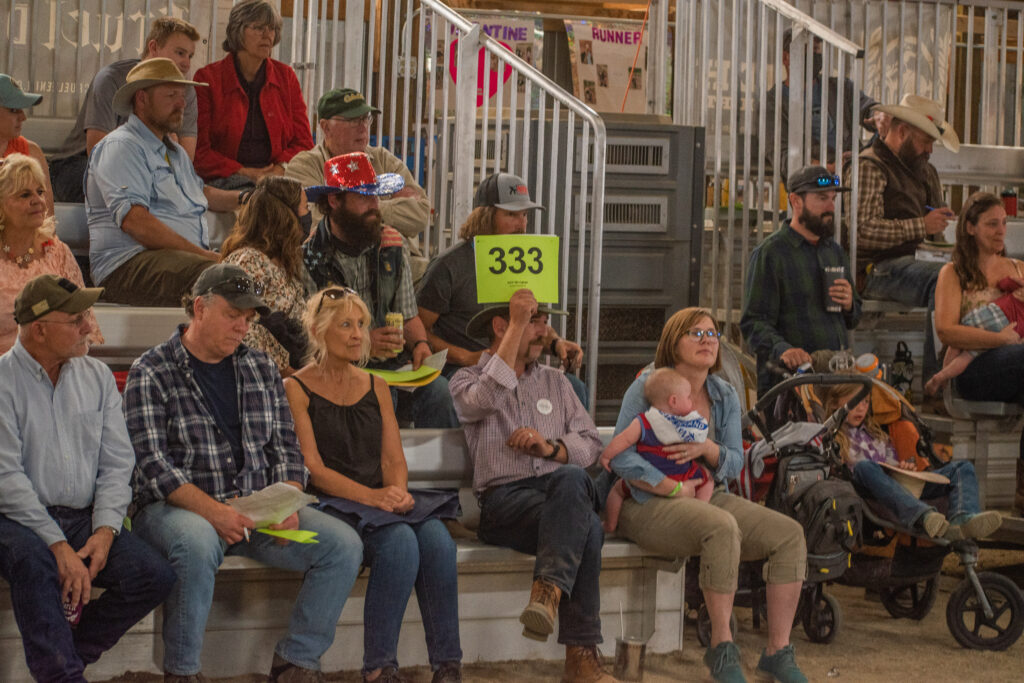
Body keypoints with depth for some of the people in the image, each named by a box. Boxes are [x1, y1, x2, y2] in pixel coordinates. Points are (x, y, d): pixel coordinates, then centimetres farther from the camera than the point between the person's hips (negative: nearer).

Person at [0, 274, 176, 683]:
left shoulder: (97, 377, 11)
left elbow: (117, 463, 8)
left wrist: (105, 530, -10)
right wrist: (59, 546, -22)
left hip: (83, 518, 5)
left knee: (155, 576, -17)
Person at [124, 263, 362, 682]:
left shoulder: (260, 369, 15)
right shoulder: (151, 373, -2)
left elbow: (285, 447, 14)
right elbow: (153, 464, -12)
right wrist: (213, 511, -24)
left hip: (256, 507, 5)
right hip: (176, 507, -5)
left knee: (344, 545, -14)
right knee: (198, 544, -40)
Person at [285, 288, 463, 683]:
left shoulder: (375, 387, 19)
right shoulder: (296, 389, 1)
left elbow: (394, 459, 14)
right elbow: (312, 469, -8)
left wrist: (397, 491, -10)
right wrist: (372, 496, -20)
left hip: (383, 500, 5)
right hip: (332, 506, -5)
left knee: (437, 538, -27)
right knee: (400, 541, -33)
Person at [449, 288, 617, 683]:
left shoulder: (555, 382, 28)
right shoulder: (467, 380, 15)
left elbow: (590, 443, 17)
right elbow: (488, 398, -12)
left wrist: (552, 447, -6)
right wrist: (517, 325, -9)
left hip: (564, 489, 3)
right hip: (504, 498, -3)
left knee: (571, 479, -38)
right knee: (586, 528, -35)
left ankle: (548, 591, -46)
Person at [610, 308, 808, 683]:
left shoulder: (725, 396, 11)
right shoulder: (647, 388, -6)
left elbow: (734, 463, 10)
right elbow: (622, 458, -15)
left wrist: (708, 448, -14)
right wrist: (679, 491, -20)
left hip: (711, 497, 7)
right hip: (650, 506, -7)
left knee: (789, 533, -14)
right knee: (722, 526, -37)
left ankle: (778, 652, -13)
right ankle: (721, 648, -27)